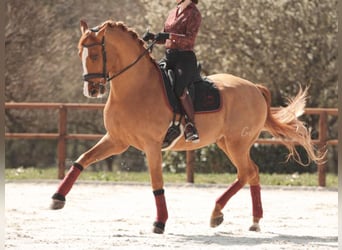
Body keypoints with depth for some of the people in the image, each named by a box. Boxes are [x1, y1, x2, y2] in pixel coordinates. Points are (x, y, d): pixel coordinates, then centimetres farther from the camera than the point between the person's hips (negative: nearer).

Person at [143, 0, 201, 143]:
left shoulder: (193, 14, -4)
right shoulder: (173, 13, 18)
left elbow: (190, 38, -17)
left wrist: (169, 36, -27)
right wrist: (152, 37, 3)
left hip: (185, 58, -8)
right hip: (168, 57, 8)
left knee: (180, 89, -28)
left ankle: (191, 127, -22)